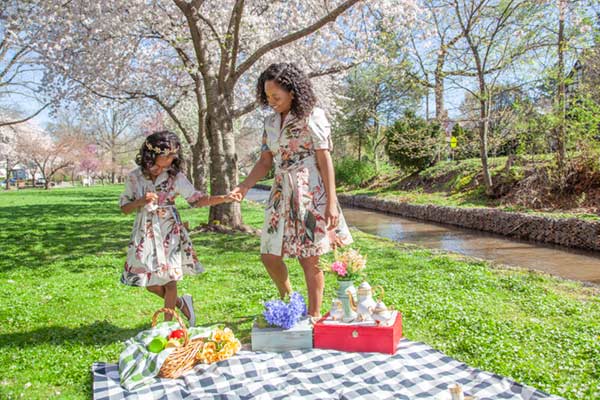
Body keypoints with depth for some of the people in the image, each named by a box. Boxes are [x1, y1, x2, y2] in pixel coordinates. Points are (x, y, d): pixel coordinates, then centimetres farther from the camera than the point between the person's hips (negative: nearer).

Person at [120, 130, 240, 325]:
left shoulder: (175, 176, -5)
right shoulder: (135, 177, -1)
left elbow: (197, 199, -6)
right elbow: (124, 208, 4)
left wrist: (224, 198, -18)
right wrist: (141, 201, -17)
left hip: (170, 233, -2)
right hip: (146, 234, 2)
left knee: (169, 280, 1)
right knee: (150, 283, 6)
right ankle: (182, 303, 32)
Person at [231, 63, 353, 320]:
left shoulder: (312, 116, -7)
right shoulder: (271, 122, 11)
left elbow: (325, 160, -10)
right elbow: (265, 161, 13)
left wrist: (331, 202, -15)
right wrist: (245, 186, -3)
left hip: (310, 192, -6)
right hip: (281, 193, 6)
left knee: (309, 259, -1)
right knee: (269, 255, 8)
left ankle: (314, 315, 17)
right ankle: (286, 298, 36)